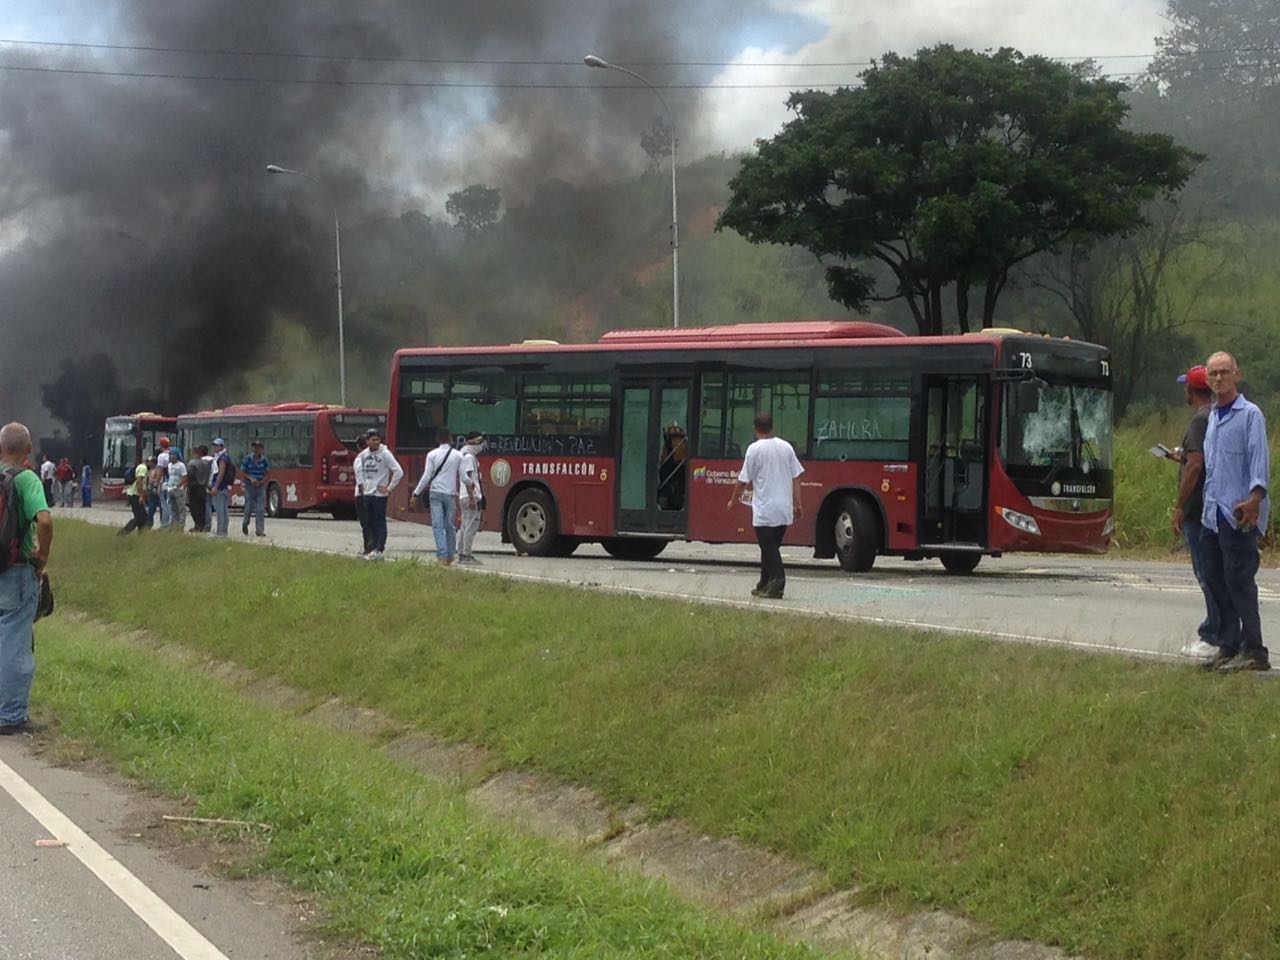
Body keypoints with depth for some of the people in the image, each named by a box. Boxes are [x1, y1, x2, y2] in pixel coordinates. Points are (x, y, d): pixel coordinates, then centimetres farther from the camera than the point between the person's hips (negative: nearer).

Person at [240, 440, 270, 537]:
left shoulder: (264, 460, 3)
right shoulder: (247, 459, -2)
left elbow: (267, 473, 8)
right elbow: (242, 472, 0)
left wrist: (263, 481, -10)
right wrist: (250, 478, -15)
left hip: (261, 486, 1)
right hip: (249, 486, -1)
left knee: (261, 509, -7)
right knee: (249, 508, 6)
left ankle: (260, 530, -6)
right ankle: (245, 524, 34)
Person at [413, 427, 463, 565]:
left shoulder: (432, 455, -1)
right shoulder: (458, 456, 3)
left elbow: (426, 477, -4)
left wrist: (416, 493, 3)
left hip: (436, 493, -1)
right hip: (451, 494, 2)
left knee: (437, 525, -3)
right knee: (450, 526, 12)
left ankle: (442, 555, -12)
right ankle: (450, 554, 21)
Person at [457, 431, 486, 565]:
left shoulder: (471, 456, 19)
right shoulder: (468, 457, -13)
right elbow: (467, 478, -20)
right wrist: (472, 497, -22)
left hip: (465, 497, 11)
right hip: (471, 496, -11)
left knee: (464, 527, 12)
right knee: (471, 527, -9)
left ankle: (462, 554, 16)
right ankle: (466, 555, -9)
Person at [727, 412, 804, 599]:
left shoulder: (754, 449, -8)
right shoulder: (786, 447, 5)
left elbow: (743, 480, -5)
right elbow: (796, 477, 6)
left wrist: (733, 501, 9)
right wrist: (797, 503, 11)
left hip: (764, 510, -5)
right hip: (784, 509, 5)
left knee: (769, 548, -3)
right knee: (771, 547, 15)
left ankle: (777, 581, -18)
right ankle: (764, 586, 21)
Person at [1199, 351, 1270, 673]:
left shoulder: (1250, 414, -5)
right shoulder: (1212, 417, 18)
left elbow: (1259, 458, -14)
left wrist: (1255, 497, -23)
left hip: (1238, 513, -8)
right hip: (1213, 513, 8)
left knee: (1239, 580, -9)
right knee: (1216, 580, 9)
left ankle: (1253, 651, -6)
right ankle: (1228, 647, 17)